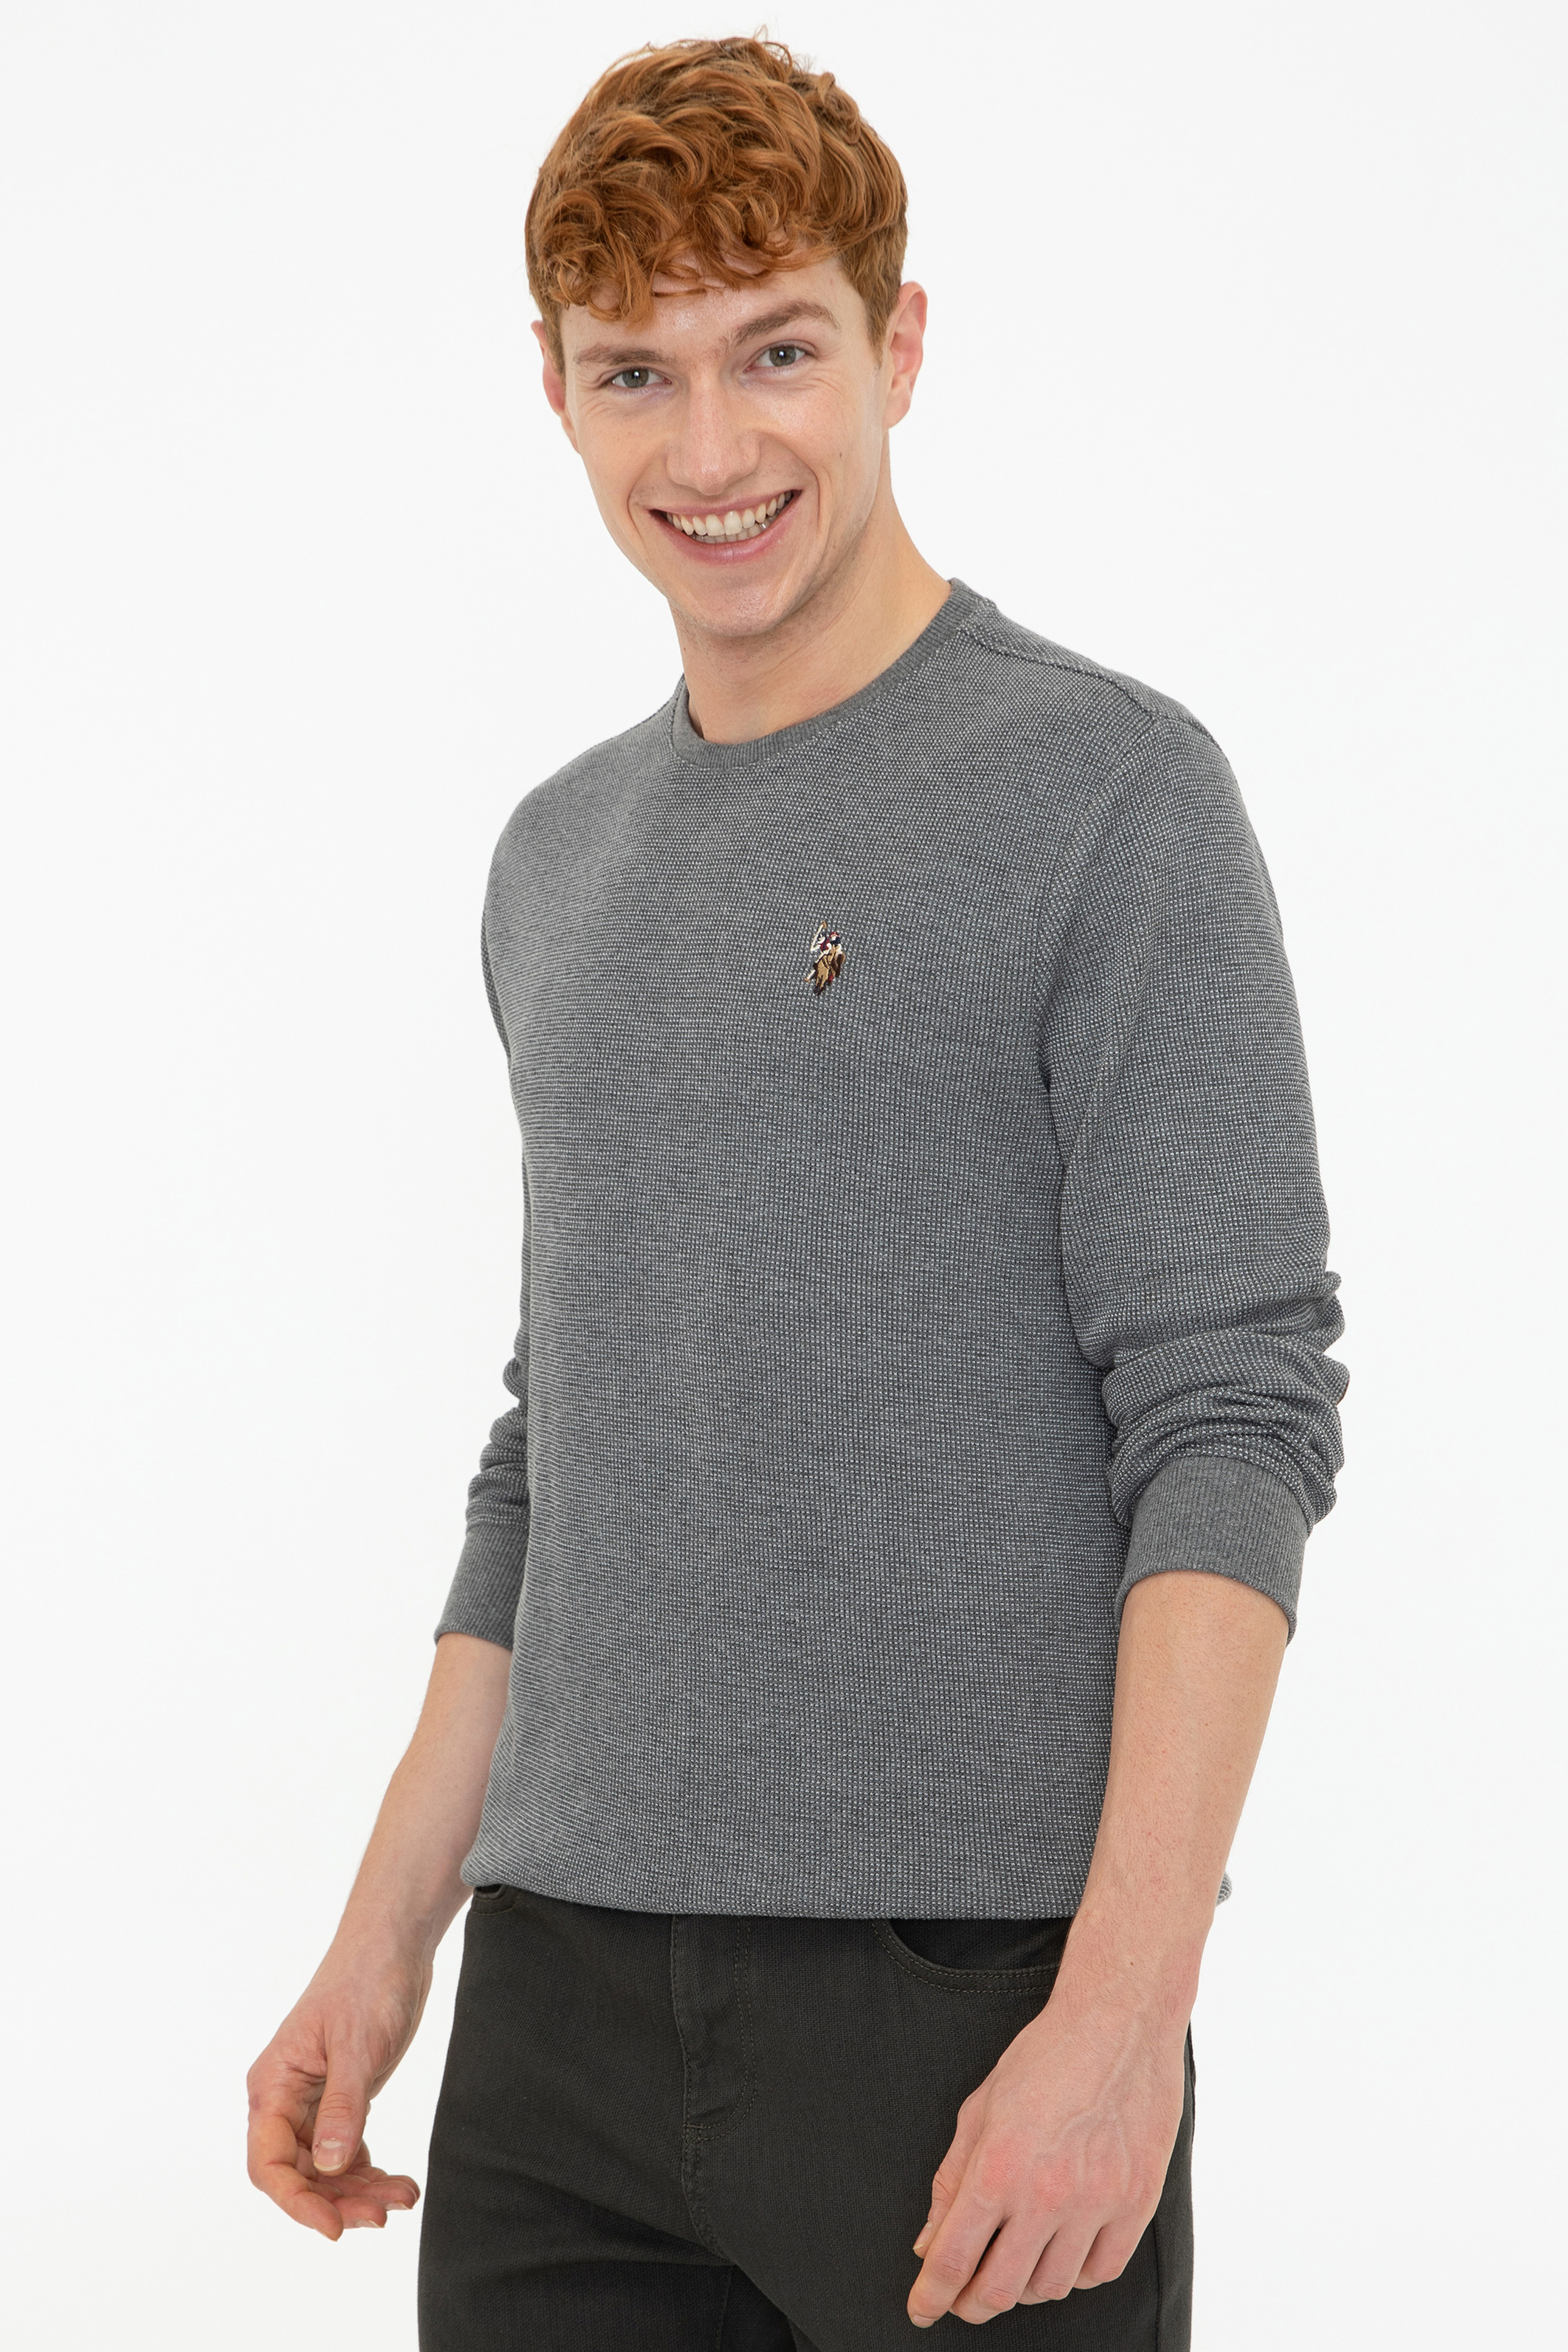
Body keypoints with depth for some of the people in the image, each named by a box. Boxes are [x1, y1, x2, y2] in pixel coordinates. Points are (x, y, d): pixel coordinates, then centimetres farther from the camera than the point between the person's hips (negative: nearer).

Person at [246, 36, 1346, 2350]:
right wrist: (385, 1941, 16)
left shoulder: (1107, 793, -5)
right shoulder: (565, 856, 15)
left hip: (964, 1988, -5)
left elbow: (1230, 1419, -11)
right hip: (566, 1994, 6)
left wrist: (1126, 2000, -20)